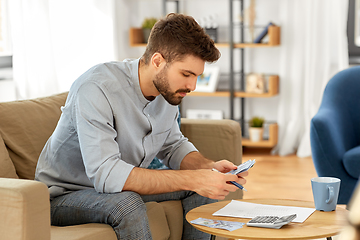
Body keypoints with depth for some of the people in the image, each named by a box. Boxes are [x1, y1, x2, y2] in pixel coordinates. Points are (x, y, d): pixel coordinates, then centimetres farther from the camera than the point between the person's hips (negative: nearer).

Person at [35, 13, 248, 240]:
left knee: (205, 188, -3)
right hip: (64, 195, -7)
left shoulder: (168, 89, -7)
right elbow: (105, 174, -39)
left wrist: (210, 167, -13)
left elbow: (173, 146, 9)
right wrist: (192, 179, -40)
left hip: (120, 188, 7)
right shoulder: (96, 89, -31)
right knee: (127, 203, -36)